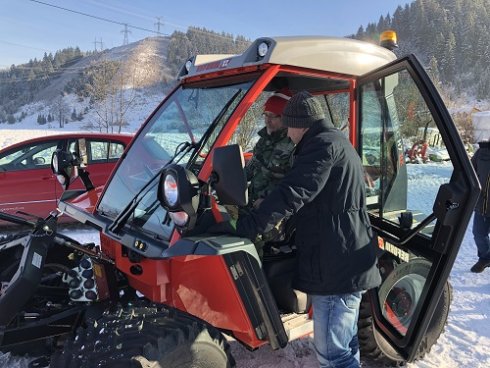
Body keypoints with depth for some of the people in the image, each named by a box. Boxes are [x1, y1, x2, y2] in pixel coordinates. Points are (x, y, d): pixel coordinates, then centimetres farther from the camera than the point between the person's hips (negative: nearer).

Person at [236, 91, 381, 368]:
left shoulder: (323, 145, -13)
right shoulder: (338, 142, 21)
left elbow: (291, 193, -25)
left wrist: (248, 226, -26)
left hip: (335, 266, -11)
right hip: (347, 262, 11)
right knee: (345, 344, 24)